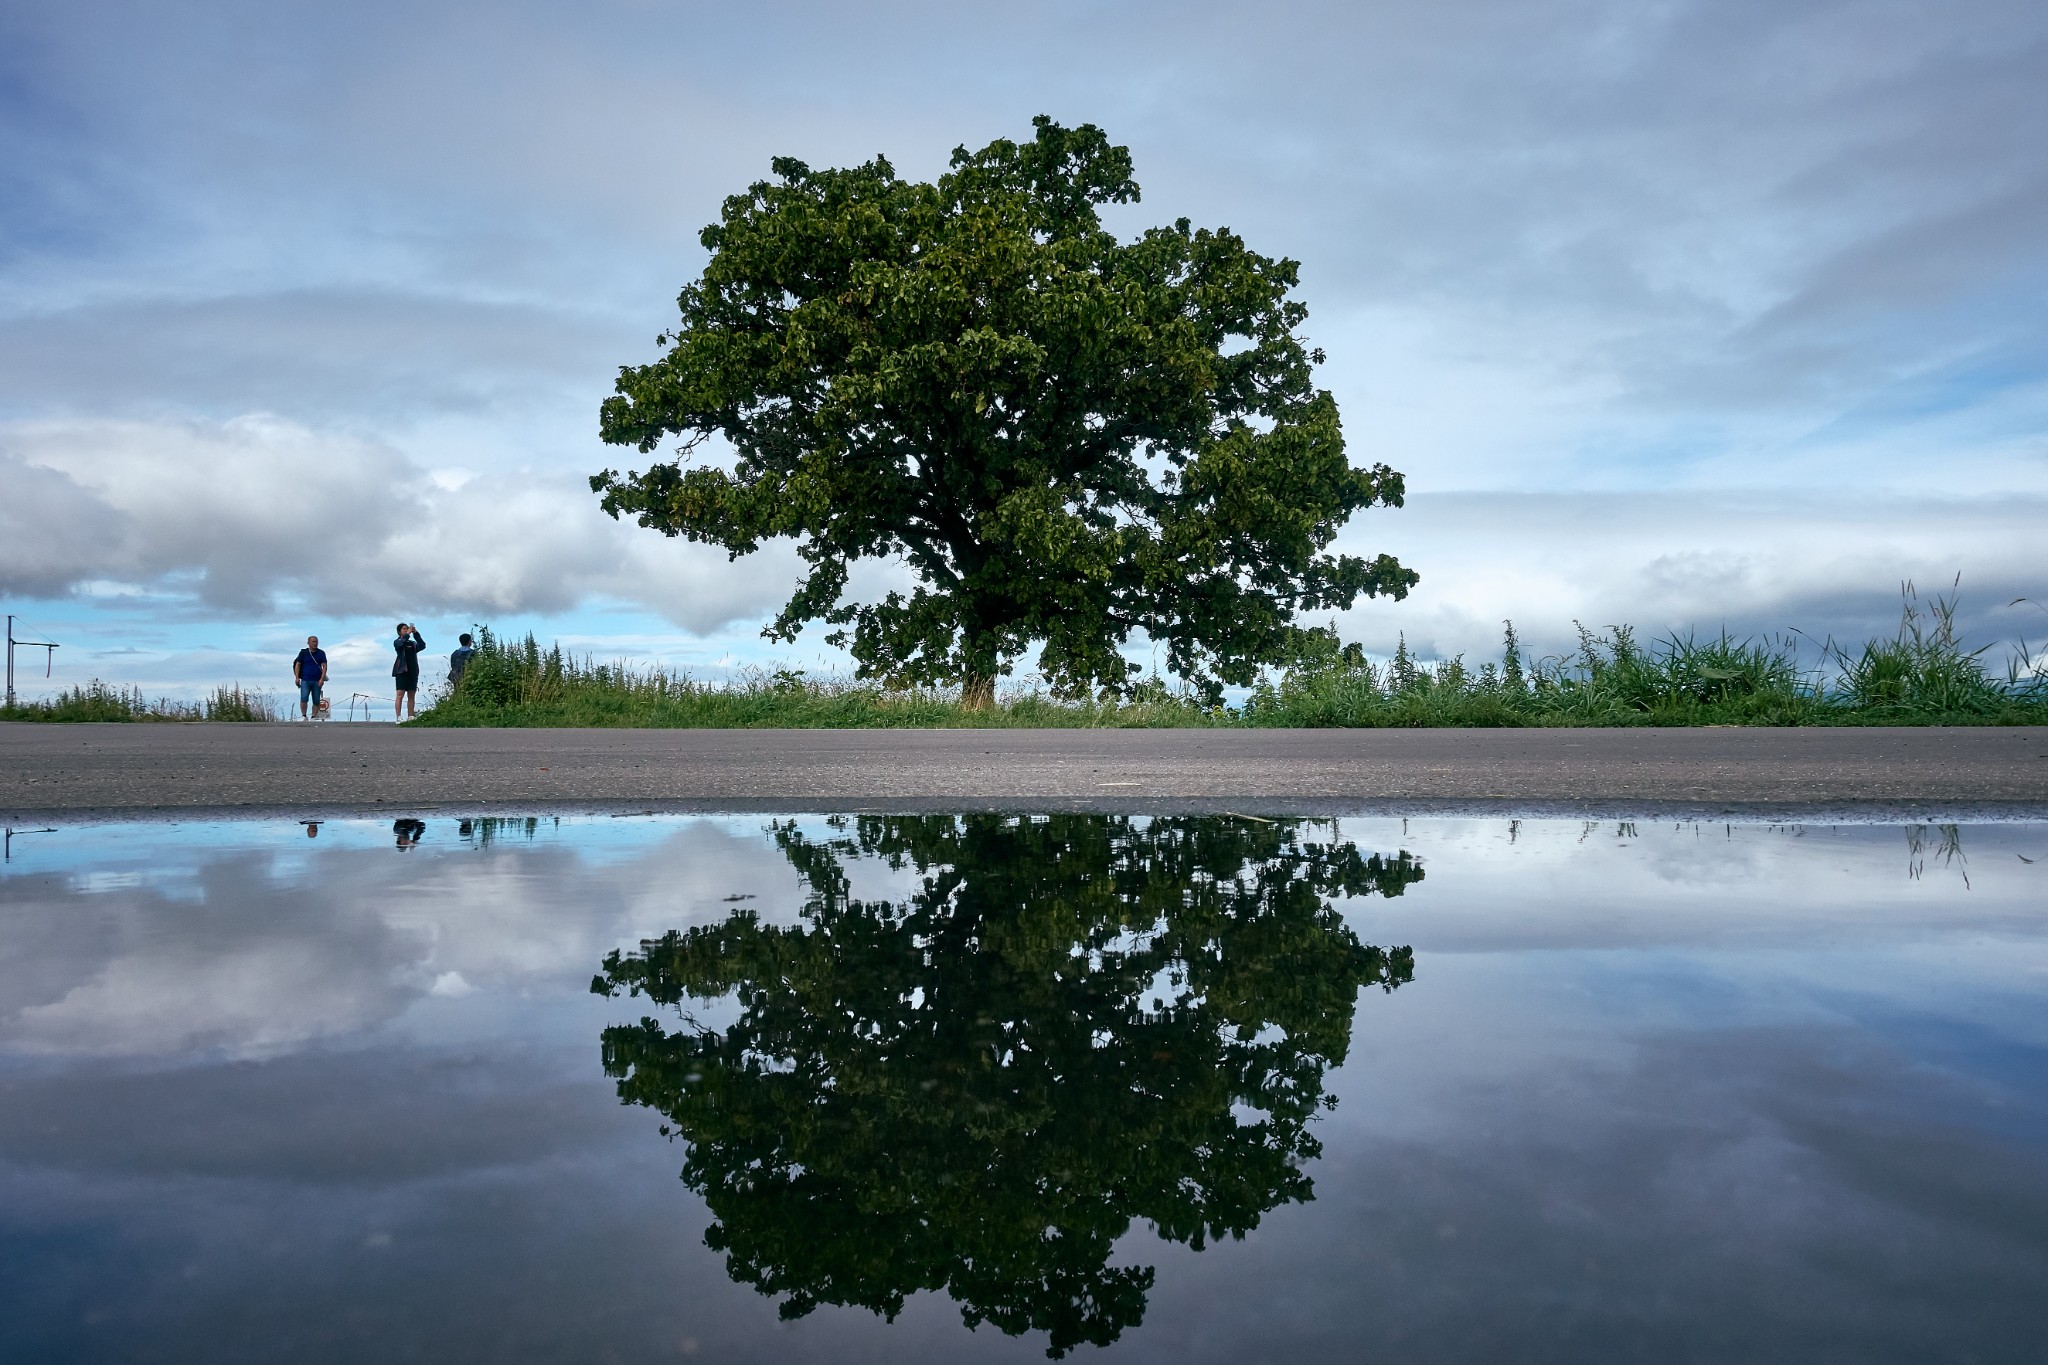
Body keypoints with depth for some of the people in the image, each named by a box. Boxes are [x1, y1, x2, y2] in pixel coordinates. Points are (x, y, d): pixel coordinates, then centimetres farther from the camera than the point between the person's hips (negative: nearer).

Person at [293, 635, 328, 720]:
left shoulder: (321, 653, 7)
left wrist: (322, 679, -8)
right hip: (305, 680, -1)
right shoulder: (303, 652, 7)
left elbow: (324, 666, 2)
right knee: (304, 698, -16)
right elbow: (298, 664, 9)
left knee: (316, 701, 0)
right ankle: (304, 716, -5)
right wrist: (297, 677, -2)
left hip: (317, 681, 1)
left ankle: (313, 717, 9)